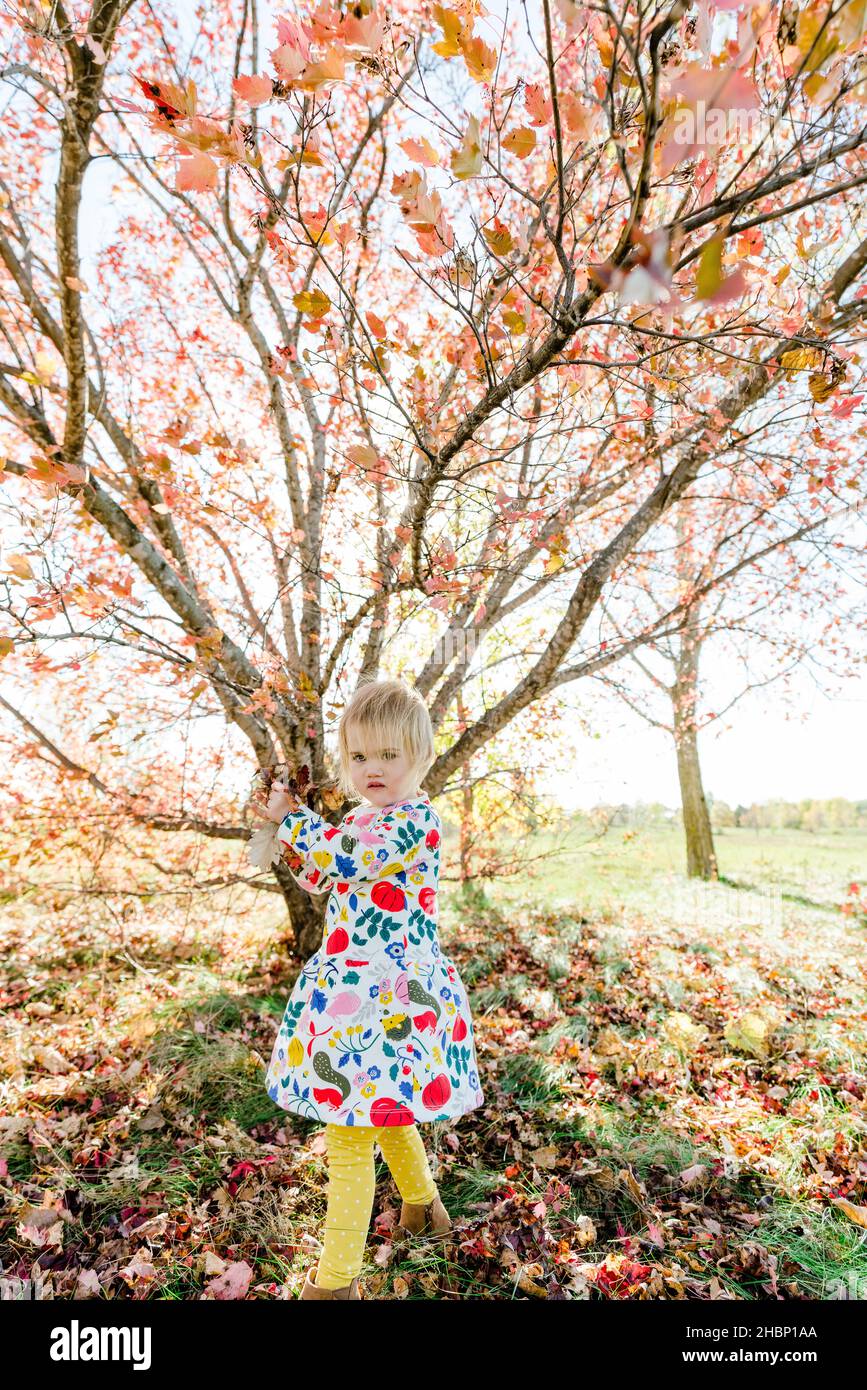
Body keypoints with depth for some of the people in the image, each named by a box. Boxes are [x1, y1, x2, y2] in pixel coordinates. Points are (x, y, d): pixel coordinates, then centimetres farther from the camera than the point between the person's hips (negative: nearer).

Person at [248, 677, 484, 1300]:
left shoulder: (416, 821, -21)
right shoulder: (362, 820, 9)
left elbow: (342, 859, -32)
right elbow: (322, 878, 17)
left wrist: (292, 817, -16)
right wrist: (288, 824, 2)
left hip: (382, 999, -10)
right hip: (354, 988, 10)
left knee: (348, 1137, 1)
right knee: (383, 1113, 28)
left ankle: (336, 1278, 21)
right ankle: (423, 1207, 51)